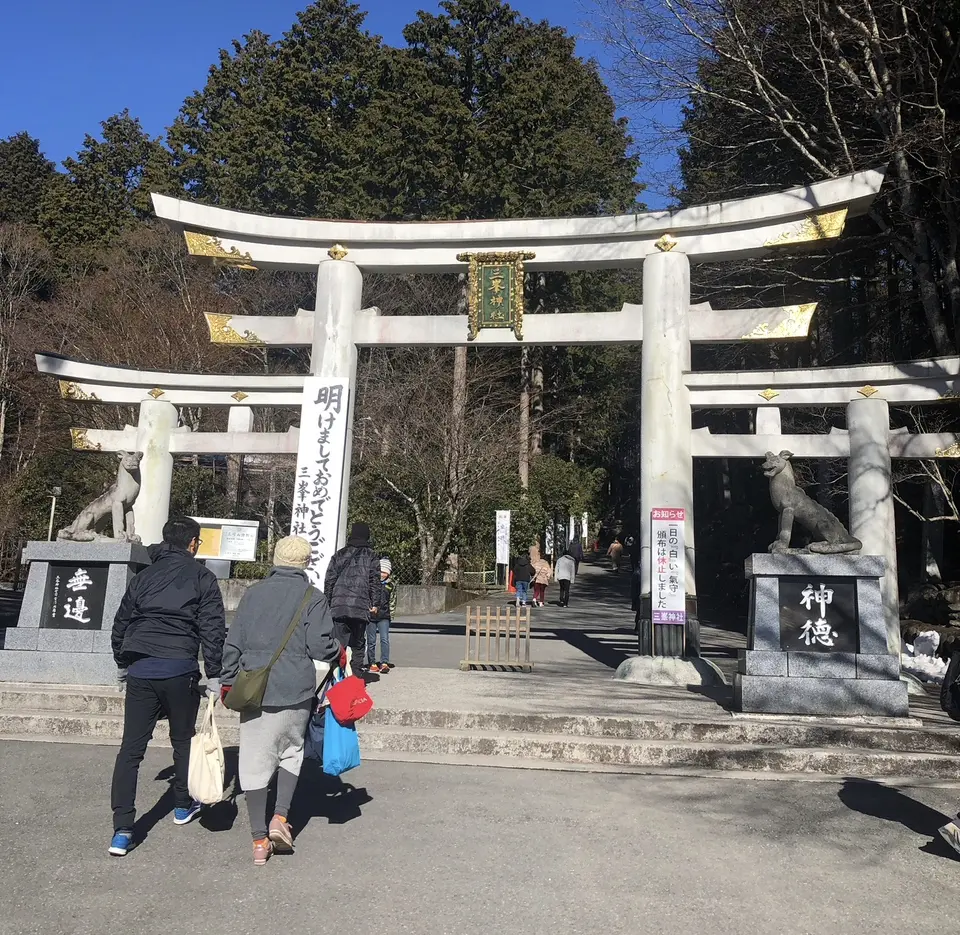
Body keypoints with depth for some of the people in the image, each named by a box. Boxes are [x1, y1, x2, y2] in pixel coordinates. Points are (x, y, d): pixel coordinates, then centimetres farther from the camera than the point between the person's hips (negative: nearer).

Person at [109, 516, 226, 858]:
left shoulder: (143, 576, 13)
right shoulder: (201, 576, 0)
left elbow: (121, 623, 20)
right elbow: (212, 629, -6)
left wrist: (122, 665, 33)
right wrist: (214, 675, 0)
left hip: (140, 671, 3)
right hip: (179, 671, -3)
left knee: (131, 748, 4)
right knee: (183, 740, 17)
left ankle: (122, 829, -1)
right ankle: (183, 806, 33)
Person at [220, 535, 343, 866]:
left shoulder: (253, 593, 5)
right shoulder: (312, 598, -4)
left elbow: (233, 642, 6)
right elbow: (320, 645, -11)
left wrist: (228, 681, 16)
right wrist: (340, 653, 10)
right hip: (295, 690, -2)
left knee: (254, 759, 8)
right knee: (291, 750, 20)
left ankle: (259, 839, 12)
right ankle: (280, 817, 8)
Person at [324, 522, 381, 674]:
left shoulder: (339, 555, 13)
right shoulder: (371, 556, 4)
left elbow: (329, 580, 11)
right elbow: (375, 581, -1)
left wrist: (327, 602, 15)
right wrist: (375, 603, 2)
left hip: (338, 606, 2)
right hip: (361, 606, -2)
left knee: (339, 641, 4)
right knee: (358, 644, 10)